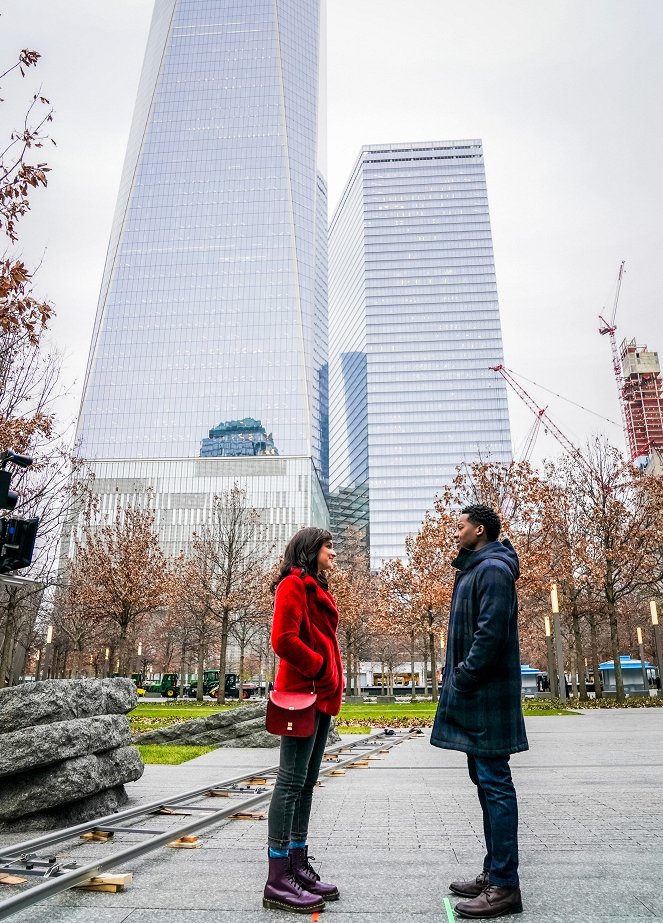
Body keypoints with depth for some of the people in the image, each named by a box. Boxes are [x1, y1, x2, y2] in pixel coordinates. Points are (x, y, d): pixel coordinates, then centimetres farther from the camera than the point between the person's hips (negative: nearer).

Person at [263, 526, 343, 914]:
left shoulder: (317, 589, 20)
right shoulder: (294, 584, -9)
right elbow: (284, 639, -20)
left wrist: (332, 679, 9)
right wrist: (320, 668, -12)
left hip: (321, 694, 10)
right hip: (303, 692, -10)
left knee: (306, 783, 13)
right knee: (291, 781, -5)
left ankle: (298, 866, 21)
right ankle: (278, 880, 2)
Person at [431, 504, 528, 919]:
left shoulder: (493, 569, -14)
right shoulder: (475, 570, 17)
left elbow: (491, 633, -22)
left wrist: (462, 681, -17)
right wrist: (456, 678, 13)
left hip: (486, 697, -10)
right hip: (475, 698, 10)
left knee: (495, 784, -3)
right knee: (487, 782, 15)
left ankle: (505, 886, 6)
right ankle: (494, 873, 25)